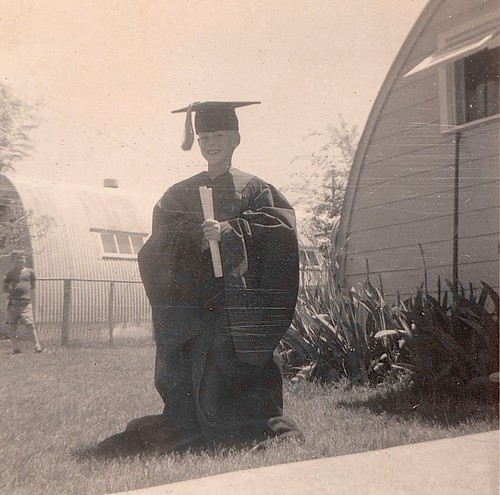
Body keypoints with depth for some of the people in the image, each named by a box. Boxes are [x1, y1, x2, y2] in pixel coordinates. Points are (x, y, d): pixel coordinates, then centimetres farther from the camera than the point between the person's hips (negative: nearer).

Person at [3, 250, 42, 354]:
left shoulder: (30, 272, 9)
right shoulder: (11, 273, 11)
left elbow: (33, 287, 17)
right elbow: (5, 288, 16)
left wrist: (28, 292, 3)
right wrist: (13, 291, 0)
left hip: (26, 302, -2)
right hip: (13, 302, 2)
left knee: (30, 325, -11)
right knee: (13, 326, 2)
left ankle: (37, 347, -10)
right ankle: (16, 348, 8)